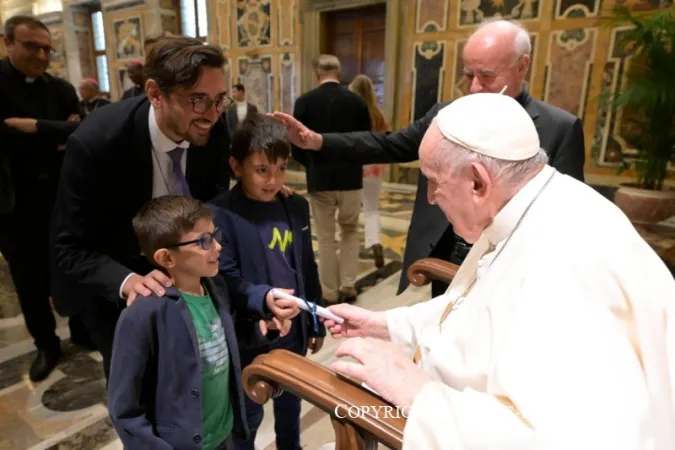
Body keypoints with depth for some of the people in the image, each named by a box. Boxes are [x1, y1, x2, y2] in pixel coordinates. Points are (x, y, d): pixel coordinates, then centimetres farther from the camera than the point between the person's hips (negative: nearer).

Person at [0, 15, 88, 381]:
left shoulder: (61, 89, 4)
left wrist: (33, 127, -18)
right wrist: (57, 134, -19)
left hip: (61, 195, 2)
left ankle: (81, 329, 33)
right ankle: (46, 345, 28)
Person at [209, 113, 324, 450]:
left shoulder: (297, 207, 1)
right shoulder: (221, 214, -17)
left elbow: (308, 270, 7)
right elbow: (226, 280, -18)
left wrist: (315, 323, 11)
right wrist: (262, 297, -37)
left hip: (293, 331, 6)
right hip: (249, 337, -5)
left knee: (290, 403, 26)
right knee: (247, 416, 15)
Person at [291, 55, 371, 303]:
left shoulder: (304, 101, -5)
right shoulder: (356, 101, -2)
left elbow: (296, 144, -4)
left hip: (319, 179, -1)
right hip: (351, 178, 2)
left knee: (326, 238, 10)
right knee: (350, 231, 20)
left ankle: (330, 292, 18)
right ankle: (348, 285, 16)